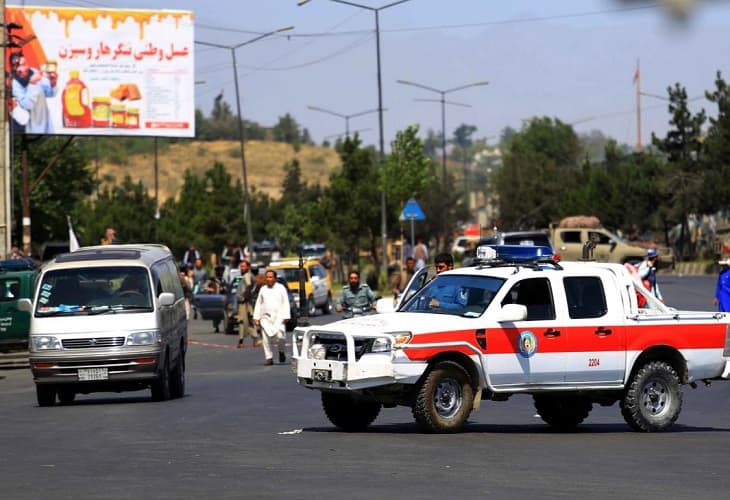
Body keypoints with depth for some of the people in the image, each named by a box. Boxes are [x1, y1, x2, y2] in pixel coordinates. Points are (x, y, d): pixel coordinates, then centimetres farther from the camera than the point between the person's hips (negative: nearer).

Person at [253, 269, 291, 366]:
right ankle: (269, 358, 6)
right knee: (266, 339, -3)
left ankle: (281, 351, 11)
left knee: (280, 336, -16)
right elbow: (258, 304, 15)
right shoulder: (263, 290, 14)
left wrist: (285, 317, -6)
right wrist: (256, 317, 8)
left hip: (278, 317, -3)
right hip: (265, 317, 3)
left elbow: (285, 303, 2)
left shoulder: (281, 288, 5)